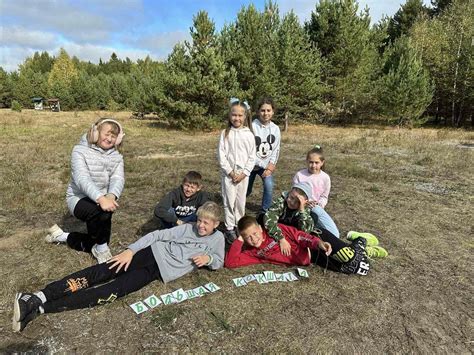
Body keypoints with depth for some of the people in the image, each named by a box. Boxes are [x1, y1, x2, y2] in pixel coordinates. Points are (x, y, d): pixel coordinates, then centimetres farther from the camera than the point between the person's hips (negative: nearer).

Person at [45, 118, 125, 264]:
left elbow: (118, 179, -18)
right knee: (101, 213, -38)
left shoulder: (117, 157, -1)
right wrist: (101, 198, -46)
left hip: (102, 200, 5)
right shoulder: (80, 151, -14)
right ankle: (102, 249, -11)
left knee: (95, 244, 8)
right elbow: (82, 178, -29)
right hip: (79, 198, -5)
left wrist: (111, 196, -41)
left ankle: (62, 236, 33)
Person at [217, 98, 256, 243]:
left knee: (241, 201, 11)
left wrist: (244, 173, -8)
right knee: (229, 201, 1)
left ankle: (239, 225, 27)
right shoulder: (225, 133, -3)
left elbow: (252, 157, 0)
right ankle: (229, 228, 11)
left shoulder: (249, 135, -1)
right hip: (228, 173, -1)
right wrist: (230, 172, -11)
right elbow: (221, 155, -6)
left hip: (243, 173, 2)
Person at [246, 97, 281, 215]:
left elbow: (276, 149, 1)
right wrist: (264, 165, -17)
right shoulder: (252, 127, -18)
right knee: (245, 191, 9)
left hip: (267, 165, 2)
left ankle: (265, 211, 6)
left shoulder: (275, 129, -4)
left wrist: (270, 165, -12)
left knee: (269, 186, -18)